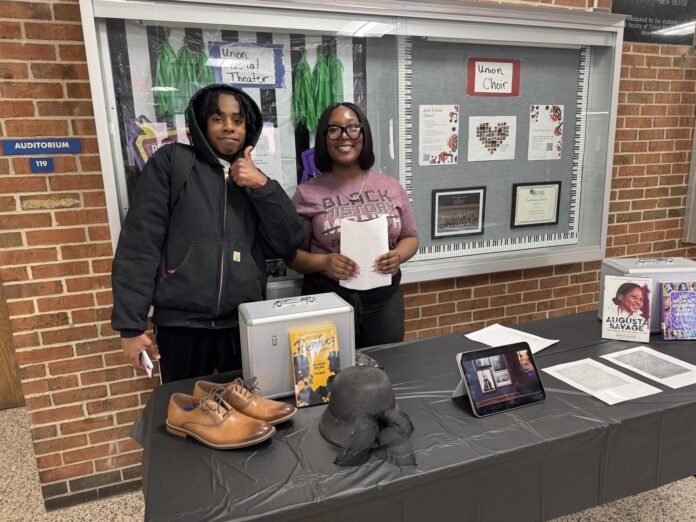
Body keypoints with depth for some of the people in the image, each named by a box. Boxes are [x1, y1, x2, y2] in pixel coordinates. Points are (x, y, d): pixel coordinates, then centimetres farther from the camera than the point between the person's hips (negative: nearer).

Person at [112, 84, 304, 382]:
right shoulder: (171, 162, 1)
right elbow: (139, 244, -5)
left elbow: (288, 245, 2)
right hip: (182, 324, -3)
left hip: (245, 324, 3)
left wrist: (263, 186, -9)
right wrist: (131, 325, -9)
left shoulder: (254, 180, 12)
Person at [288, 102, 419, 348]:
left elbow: (410, 237, 12)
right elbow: (292, 253, -1)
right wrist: (323, 262, -20)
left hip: (384, 298, 3)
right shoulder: (307, 194, -3)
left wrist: (398, 256, -9)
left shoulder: (391, 187, 5)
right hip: (327, 300, -2)